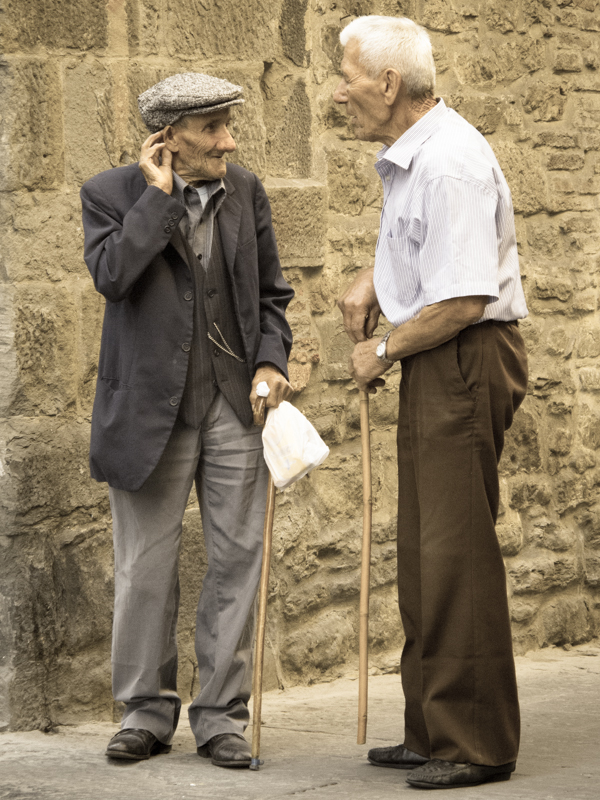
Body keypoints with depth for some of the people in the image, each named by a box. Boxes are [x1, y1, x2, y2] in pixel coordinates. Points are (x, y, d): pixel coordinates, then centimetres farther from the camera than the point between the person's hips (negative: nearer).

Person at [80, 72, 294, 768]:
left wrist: (270, 363, -3)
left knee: (236, 562, 4)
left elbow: (270, 295, 13)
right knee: (144, 568, 5)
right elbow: (112, 274, -22)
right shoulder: (111, 194, -4)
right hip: (150, 410, -3)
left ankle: (221, 716, 13)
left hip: (236, 405, 3)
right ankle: (146, 712, 20)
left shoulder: (244, 192, 6)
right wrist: (160, 195, -18)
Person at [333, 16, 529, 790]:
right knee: (424, 552, 14)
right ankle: (432, 729, 22)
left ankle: (477, 745, -2)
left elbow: (460, 302, -25)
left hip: (465, 362, -11)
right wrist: (372, 281, 16)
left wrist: (383, 350, -12)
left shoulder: (449, 164, -21)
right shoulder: (408, 157, 12)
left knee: (456, 552, -8)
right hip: (433, 366, 11)